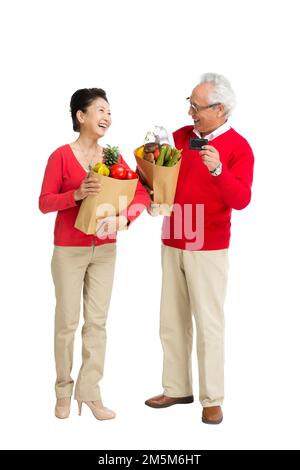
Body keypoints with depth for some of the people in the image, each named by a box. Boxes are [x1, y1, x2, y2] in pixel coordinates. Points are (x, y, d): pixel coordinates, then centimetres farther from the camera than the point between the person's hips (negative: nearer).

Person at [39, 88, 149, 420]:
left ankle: (89, 392, 16)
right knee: (67, 322, 4)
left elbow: (141, 193, -4)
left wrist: (124, 217, -23)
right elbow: (44, 202, -9)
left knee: (97, 321, 6)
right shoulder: (61, 156, -9)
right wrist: (77, 194, -26)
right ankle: (64, 391, 21)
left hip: (104, 249, 4)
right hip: (69, 250, -4)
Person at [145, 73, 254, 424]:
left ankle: (212, 399, 9)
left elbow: (240, 200, -17)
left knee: (208, 324, -2)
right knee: (171, 321, 10)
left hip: (208, 249, -5)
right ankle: (177, 389, 23)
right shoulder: (180, 136, 8)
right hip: (172, 244, 6)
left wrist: (218, 170, -32)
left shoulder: (238, 147, -7)